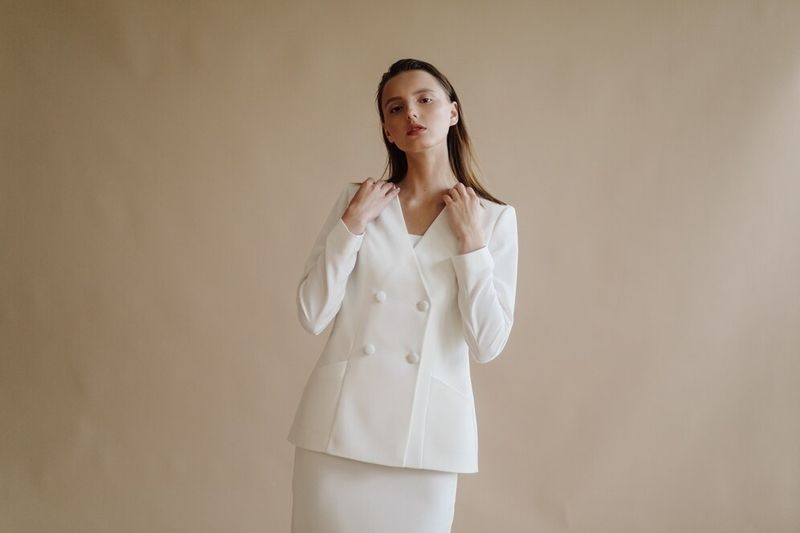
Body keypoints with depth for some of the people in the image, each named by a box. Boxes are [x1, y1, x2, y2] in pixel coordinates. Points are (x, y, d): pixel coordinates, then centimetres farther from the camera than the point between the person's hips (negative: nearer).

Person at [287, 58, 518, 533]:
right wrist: (352, 225, -8)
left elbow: (488, 344, -5)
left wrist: (471, 241, -10)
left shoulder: (494, 218, 1)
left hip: (427, 430, -1)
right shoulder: (357, 199, 4)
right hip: (340, 423, 1)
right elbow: (313, 316, -2)